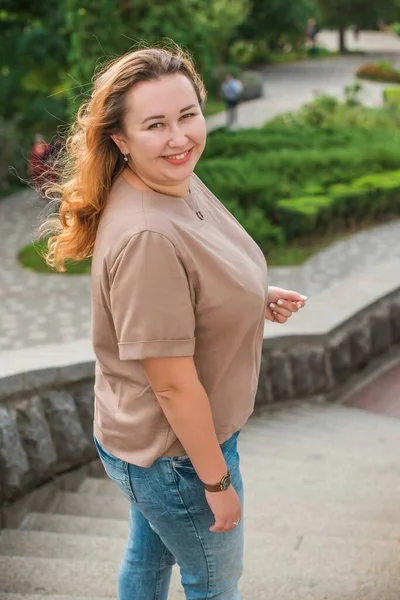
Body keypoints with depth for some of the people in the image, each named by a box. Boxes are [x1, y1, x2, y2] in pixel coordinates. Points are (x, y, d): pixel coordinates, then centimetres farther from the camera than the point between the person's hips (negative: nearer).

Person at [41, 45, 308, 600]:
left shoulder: (182, 182, -5)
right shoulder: (146, 236, -34)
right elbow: (173, 385, -29)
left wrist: (258, 299, -4)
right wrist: (217, 481, -18)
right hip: (176, 451, -8)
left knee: (149, 553, 30)